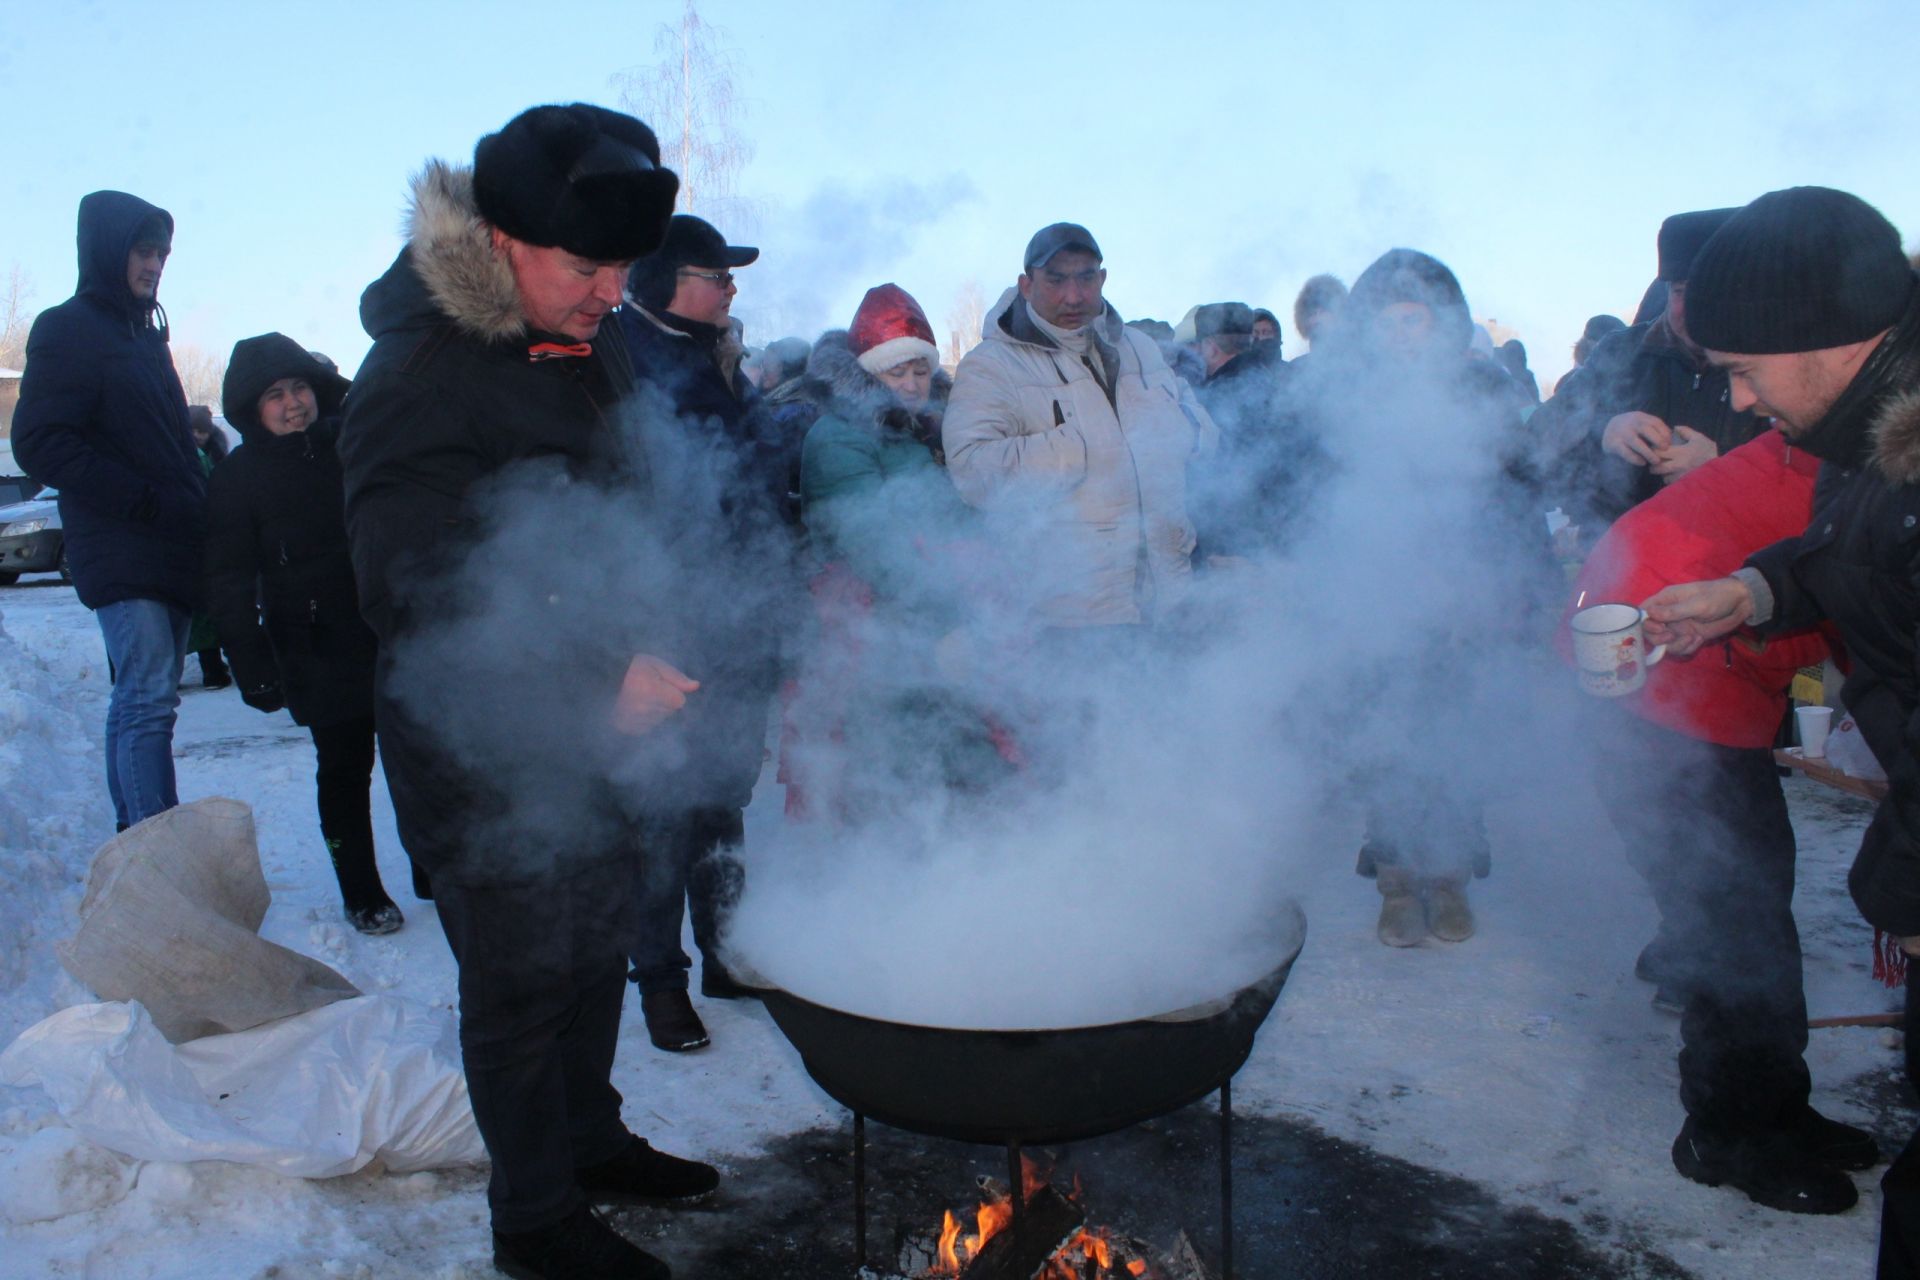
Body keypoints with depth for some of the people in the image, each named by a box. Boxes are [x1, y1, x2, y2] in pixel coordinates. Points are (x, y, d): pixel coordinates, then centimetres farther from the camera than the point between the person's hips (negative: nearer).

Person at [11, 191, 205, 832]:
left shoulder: (144, 333, 22)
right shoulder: (68, 329, -2)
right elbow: (39, 443, -11)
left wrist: (196, 508, 11)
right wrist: (147, 501, -16)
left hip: (170, 551, 8)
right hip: (120, 552, -8)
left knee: (139, 702, 10)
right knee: (147, 699, -15)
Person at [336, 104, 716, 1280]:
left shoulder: (594, 344, 6)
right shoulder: (422, 379, -21)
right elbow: (422, 595, -27)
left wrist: (644, 658, 15)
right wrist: (601, 678, -33)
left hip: (592, 728, 8)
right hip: (483, 750, -8)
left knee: (599, 948, 20)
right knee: (523, 981, 5)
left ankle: (592, 1141, 42)